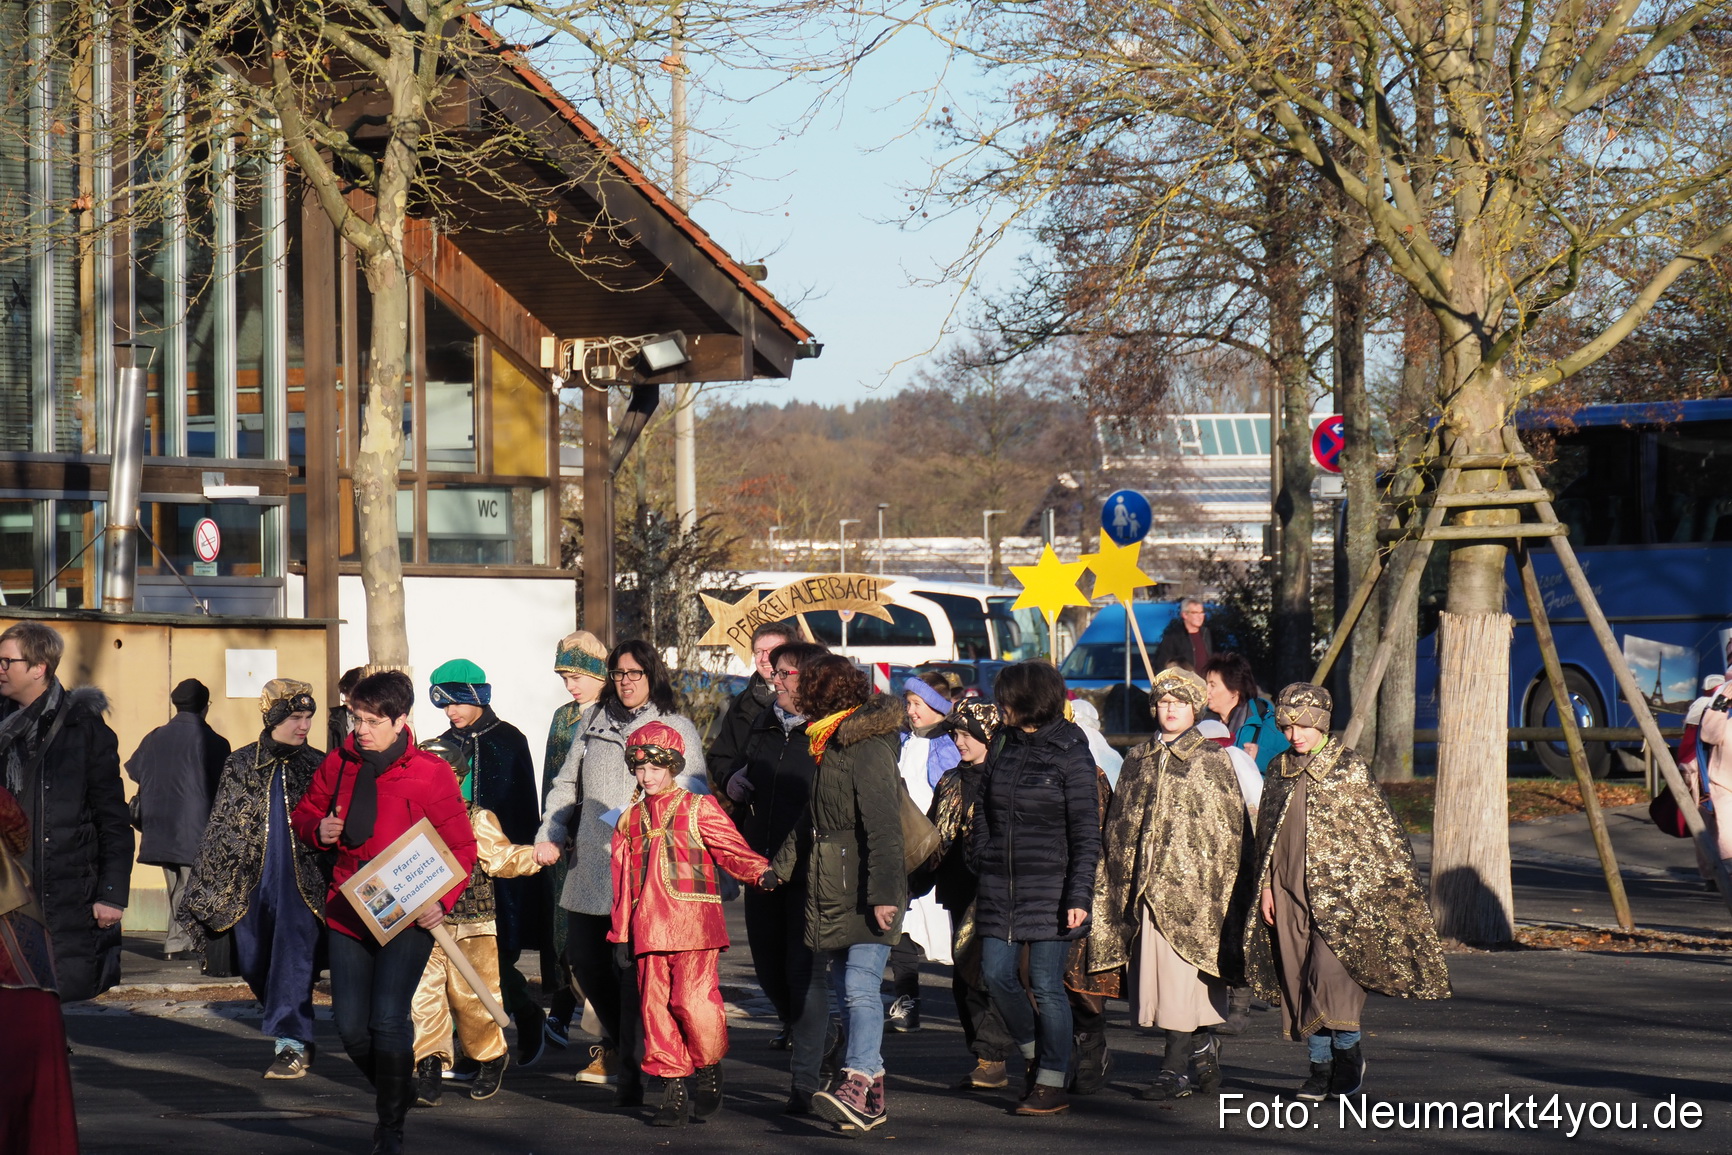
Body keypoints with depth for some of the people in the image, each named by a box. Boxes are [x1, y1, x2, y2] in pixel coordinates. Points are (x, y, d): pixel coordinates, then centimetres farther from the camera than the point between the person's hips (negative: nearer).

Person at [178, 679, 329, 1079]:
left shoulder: (317, 766, 5)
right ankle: (296, 1035, 19)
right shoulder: (240, 765, 8)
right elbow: (221, 827, 10)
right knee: (254, 963, 5)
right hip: (250, 886, 2)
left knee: (293, 960, -10)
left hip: (301, 883, -2)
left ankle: (292, 1044, -5)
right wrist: (204, 887, 6)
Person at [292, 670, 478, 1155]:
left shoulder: (430, 774, -8)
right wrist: (318, 829, -5)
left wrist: (441, 901, -19)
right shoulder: (339, 764, 4)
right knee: (351, 1026, 3)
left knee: (388, 1021, -14)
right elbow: (305, 813, 19)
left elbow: (461, 848, -4)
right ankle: (398, 1092, 31)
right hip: (348, 912, 5)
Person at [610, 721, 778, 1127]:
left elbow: (732, 849, 1)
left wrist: (761, 872, -19)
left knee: (693, 1000, -13)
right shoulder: (630, 821, 17)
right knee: (655, 1006, 1)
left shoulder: (699, 810, 4)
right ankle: (673, 1091, 8)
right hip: (648, 930, 4)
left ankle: (708, 1073, 10)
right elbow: (623, 880, 19)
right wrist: (621, 933, 16)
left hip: (694, 924, -4)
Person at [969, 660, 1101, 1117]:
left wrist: (1079, 895, -15)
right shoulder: (1005, 751, 12)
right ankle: (1034, 1052, 26)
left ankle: (1052, 1085, 5)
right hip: (999, 887, 6)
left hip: (1049, 889, -6)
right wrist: (980, 865, 7)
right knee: (997, 975, 3)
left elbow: (1086, 833, -8)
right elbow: (982, 817, 18)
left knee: (1046, 985, -4)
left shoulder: (1071, 756, -6)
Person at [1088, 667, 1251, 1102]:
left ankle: (1177, 1069, -6)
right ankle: (1204, 1054, 17)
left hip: (1192, 884, -5)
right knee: (1157, 978, 5)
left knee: (1182, 977, -8)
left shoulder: (1213, 760, 3)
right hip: (1144, 884, 5)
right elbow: (1118, 825, 17)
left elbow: (1230, 828, 1)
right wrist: (1116, 881, 10)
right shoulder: (1138, 760, 15)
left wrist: (1221, 884, -5)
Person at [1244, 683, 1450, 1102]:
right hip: (1289, 888, 5)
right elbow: (1265, 834, 16)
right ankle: (1321, 1066, 10)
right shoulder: (1279, 771, 11)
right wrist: (1266, 886, 10)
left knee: (1330, 971, -15)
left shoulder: (1349, 766, -2)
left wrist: (1397, 880, 1)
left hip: (1337, 887, -5)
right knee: (1300, 980, 4)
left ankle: (1348, 1052, 2)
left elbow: (1380, 826, 1)